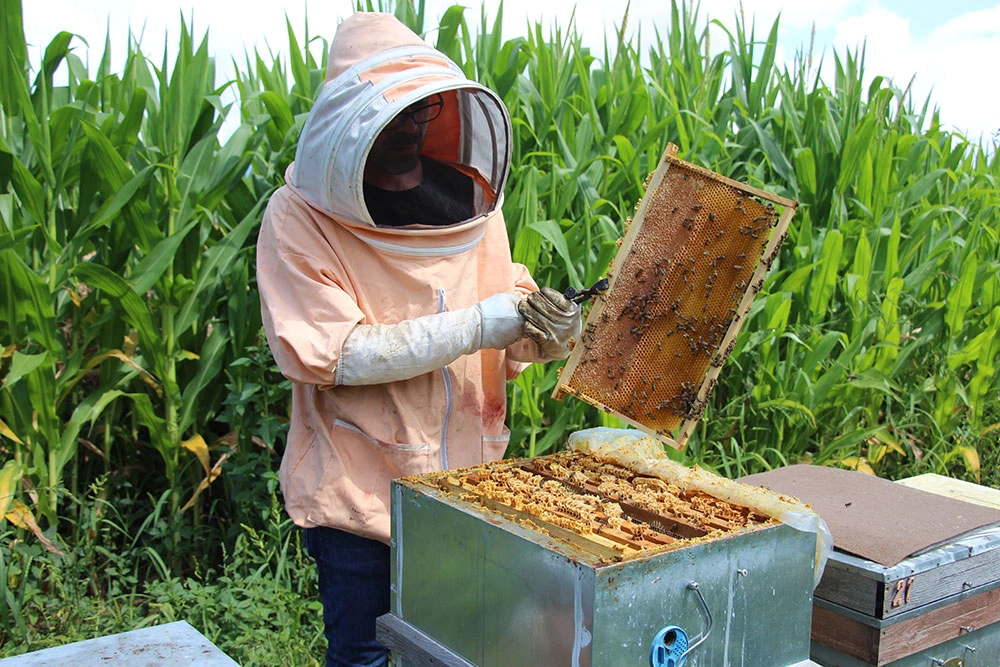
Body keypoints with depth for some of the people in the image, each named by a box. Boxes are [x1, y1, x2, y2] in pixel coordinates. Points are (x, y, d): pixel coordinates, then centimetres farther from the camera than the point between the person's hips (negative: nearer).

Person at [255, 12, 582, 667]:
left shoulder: (471, 201, 2)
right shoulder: (300, 218, -12)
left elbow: (503, 347, 8)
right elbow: (331, 354, -22)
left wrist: (540, 334, -15)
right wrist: (482, 324, -24)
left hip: (468, 481, 4)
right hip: (359, 491, -4)